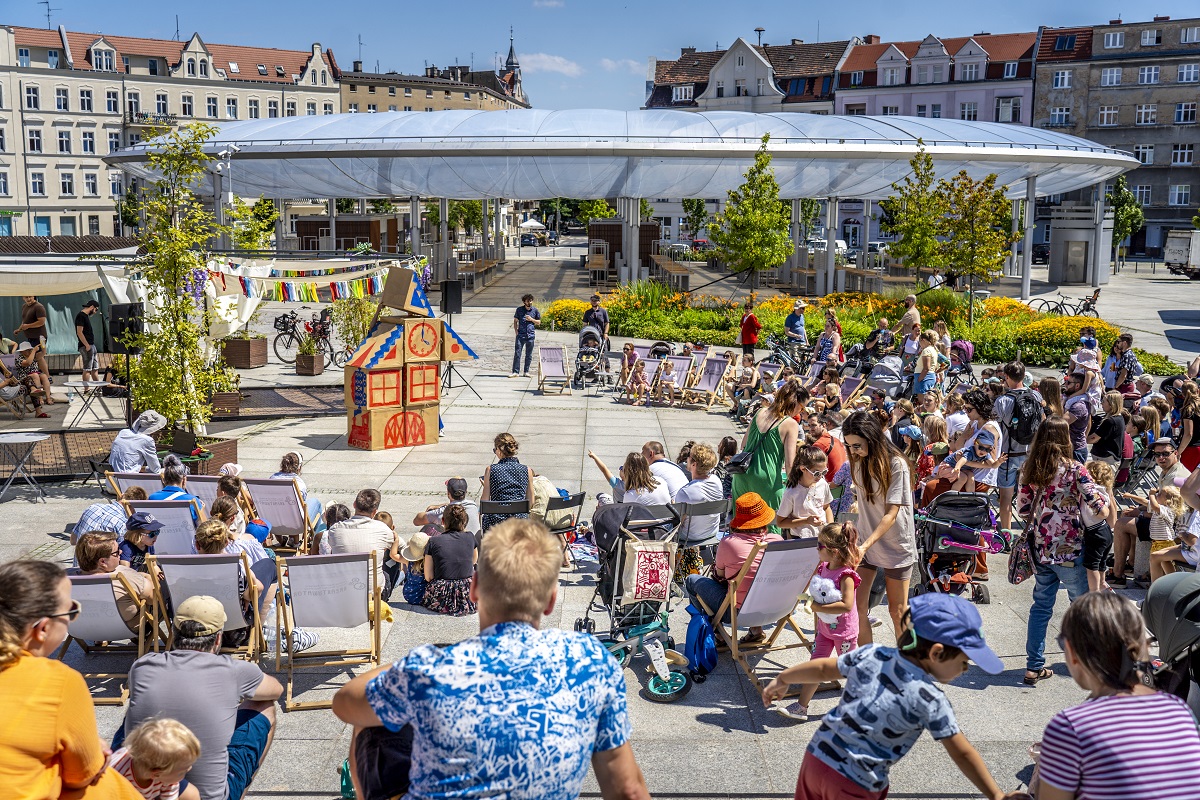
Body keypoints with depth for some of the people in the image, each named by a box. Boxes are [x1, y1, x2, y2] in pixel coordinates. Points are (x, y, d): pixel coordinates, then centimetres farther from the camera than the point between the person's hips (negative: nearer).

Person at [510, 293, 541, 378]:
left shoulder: (535, 311, 5)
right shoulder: (519, 309, 4)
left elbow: (539, 322, 12)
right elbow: (515, 321, 11)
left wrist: (532, 319, -6)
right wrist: (516, 331, 0)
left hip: (530, 335, 1)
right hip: (520, 335, -1)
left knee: (529, 355, 7)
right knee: (517, 353, -7)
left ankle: (526, 372, 16)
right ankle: (515, 372, -4)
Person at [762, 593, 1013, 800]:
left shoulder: (871, 654, -2)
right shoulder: (930, 700, -17)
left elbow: (824, 669, 10)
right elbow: (962, 754, -11)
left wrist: (782, 680, 24)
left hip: (816, 757, 6)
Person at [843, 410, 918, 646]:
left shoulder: (896, 465, -19)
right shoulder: (860, 462, 2)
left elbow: (891, 515, -21)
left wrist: (865, 545, -30)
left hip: (895, 545, -5)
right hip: (865, 542, 5)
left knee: (897, 611, 7)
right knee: (857, 607, -4)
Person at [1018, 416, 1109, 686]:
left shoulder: (1029, 470, 1)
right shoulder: (1073, 470, -14)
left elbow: (1022, 508, 6)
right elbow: (1099, 505, -16)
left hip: (1039, 548, 5)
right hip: (1069, 549, -5)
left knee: (1041, 606, 11)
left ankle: (1034, 666, 12)